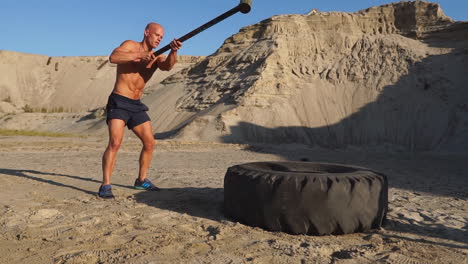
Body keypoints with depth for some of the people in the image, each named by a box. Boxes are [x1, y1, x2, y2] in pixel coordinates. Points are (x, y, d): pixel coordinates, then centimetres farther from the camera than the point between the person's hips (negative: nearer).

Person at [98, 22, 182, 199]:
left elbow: (168, 66, -14)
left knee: (150, 143, 6)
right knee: (115, 143, -19)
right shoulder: (130, 46, -3)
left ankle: (141, 180, 22)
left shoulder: (156, 57, 9)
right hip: (118, 103, -6)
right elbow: (113, 57, -24)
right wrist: (140, 55, -30)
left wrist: (173, 51, -35)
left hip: (136, 106, 6)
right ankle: (105, 186, -12)